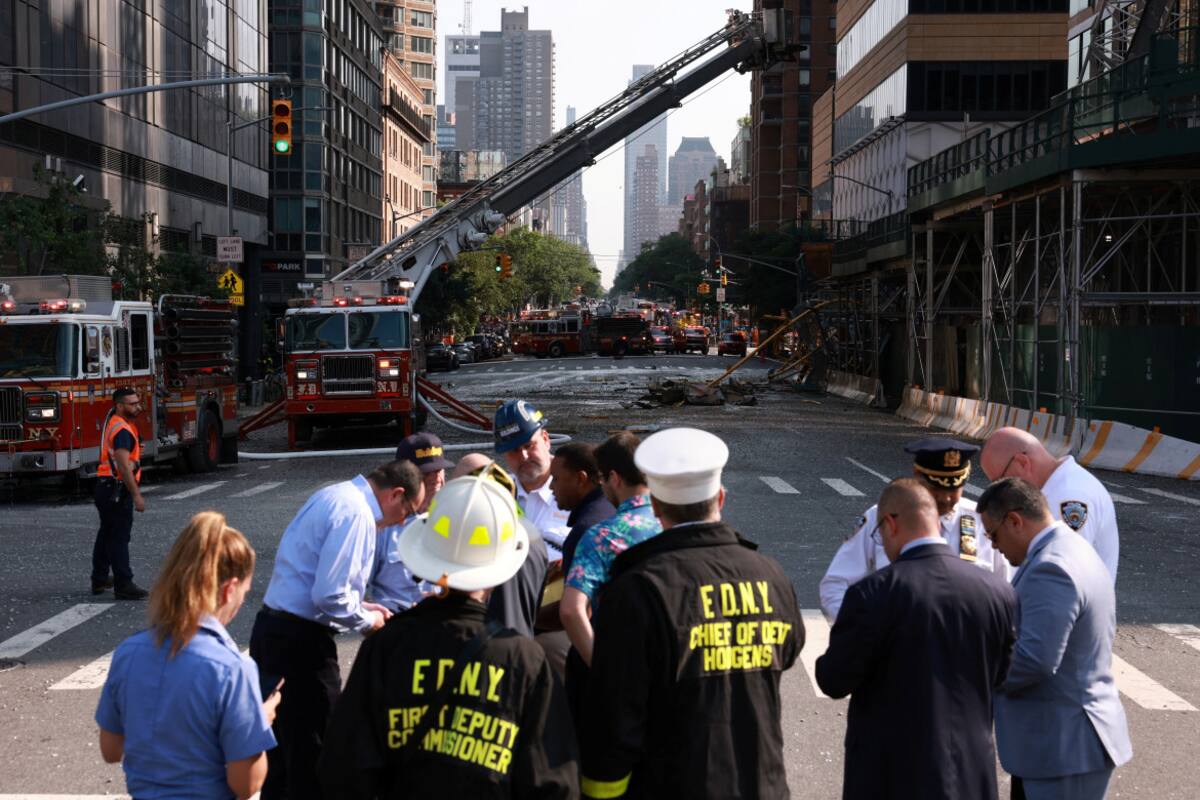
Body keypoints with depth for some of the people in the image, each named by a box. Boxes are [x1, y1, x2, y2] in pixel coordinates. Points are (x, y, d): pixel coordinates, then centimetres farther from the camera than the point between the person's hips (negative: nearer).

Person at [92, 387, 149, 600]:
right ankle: (123, 585, -8)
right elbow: (124, 466, -26)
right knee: (119, 537, -9)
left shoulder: (114, 423, 15)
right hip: (117, 489, -11)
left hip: (106, 487, 11)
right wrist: (136, 496, -25)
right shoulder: (122, 430, -19)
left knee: (107, 534, 18)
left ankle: (100, 579, 27)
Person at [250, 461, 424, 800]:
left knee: (282, 748, 19)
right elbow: (329, 597, -23)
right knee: (314, 758, 0)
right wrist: (367, 621, -6)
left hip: (272, 630, 10)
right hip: (300, 642, -10)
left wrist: (360, 605, 18)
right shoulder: (356, 514, -17)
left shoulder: (336, 496, 14)